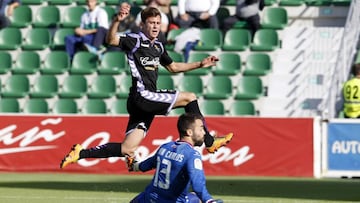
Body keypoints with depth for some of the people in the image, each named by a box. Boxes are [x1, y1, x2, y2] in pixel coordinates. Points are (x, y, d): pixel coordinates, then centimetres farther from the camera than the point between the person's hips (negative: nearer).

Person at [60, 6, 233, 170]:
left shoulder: (158, 46, 20)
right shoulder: (135, 40, -5)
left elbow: (173, 67, 34)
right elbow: (111, 40, -23)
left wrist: (201, 64, 30)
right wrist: (117, 21, -40)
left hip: (149, 100, 8)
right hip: (142, 96, -8)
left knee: (127, 150, 1)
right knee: (190, 98, -5)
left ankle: (80, 153, 6)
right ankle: (209, 142, 5)